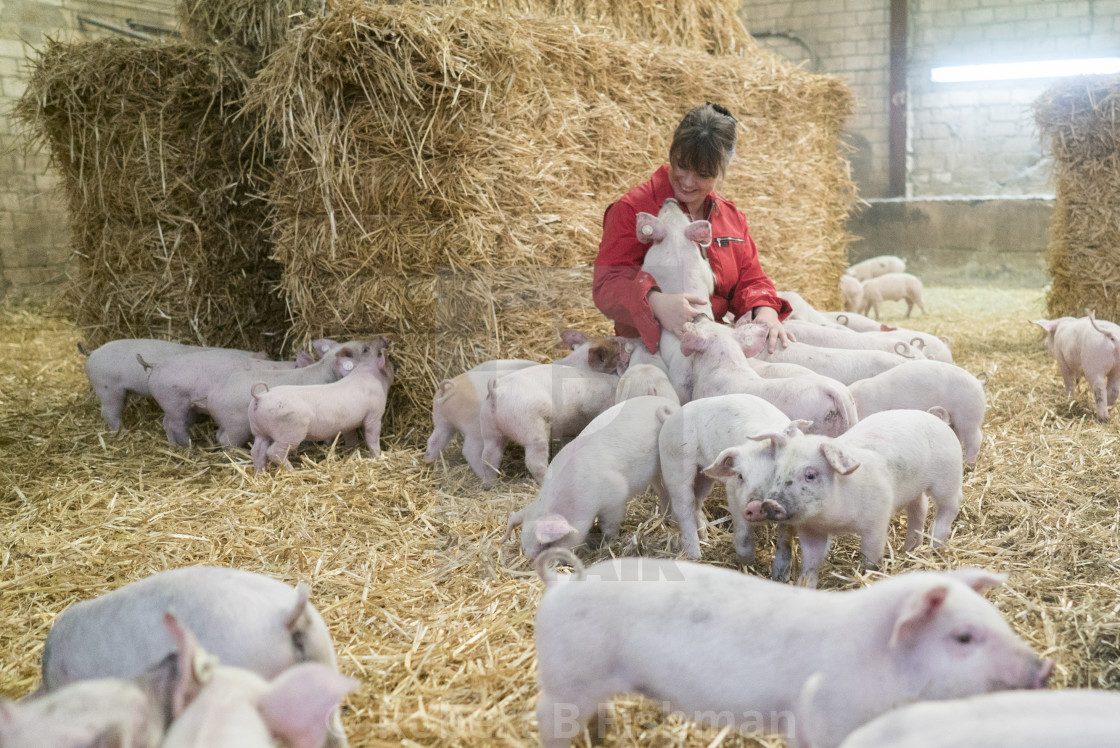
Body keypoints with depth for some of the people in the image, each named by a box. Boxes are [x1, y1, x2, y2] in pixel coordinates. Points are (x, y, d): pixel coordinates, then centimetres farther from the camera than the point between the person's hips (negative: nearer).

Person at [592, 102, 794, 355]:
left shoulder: (732, 217, 15)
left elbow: (750, 280, 15)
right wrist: (655, 302, -36)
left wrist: (765, 311, -10)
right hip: (650, 350, -6)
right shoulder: (632, 210, -5)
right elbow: (608, 282, -15)